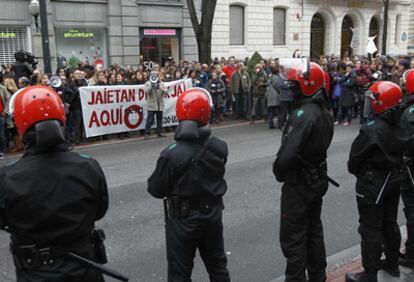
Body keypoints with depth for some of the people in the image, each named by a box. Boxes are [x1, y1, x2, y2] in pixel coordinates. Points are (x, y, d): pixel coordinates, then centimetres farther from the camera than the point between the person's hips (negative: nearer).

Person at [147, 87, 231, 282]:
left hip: (183, 219, -4)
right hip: (212, 214, 4)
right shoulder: (219, 147, -12)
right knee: (217, 266, 24)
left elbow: (156, 190, -13)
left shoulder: (171, 154, -25)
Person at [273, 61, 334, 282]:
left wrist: (279, 173, -13)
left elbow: (287, 154, -31)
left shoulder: (303, 114, -26)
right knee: (314, 231, 22)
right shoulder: (325, 112, 4)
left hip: (299, 183, -9)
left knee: (293, 238, 3)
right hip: (318, 179, 9)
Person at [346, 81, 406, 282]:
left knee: (371, 229, 1)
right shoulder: (401, 128, -1)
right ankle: (392, 263, 36)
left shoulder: (371, 130, -25)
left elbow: (355, 158, -15)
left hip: (372, 184, -8)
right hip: (394, 180, 8)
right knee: (390, 223, 20)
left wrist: (356, 171, 5)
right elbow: (401, 156, 9)